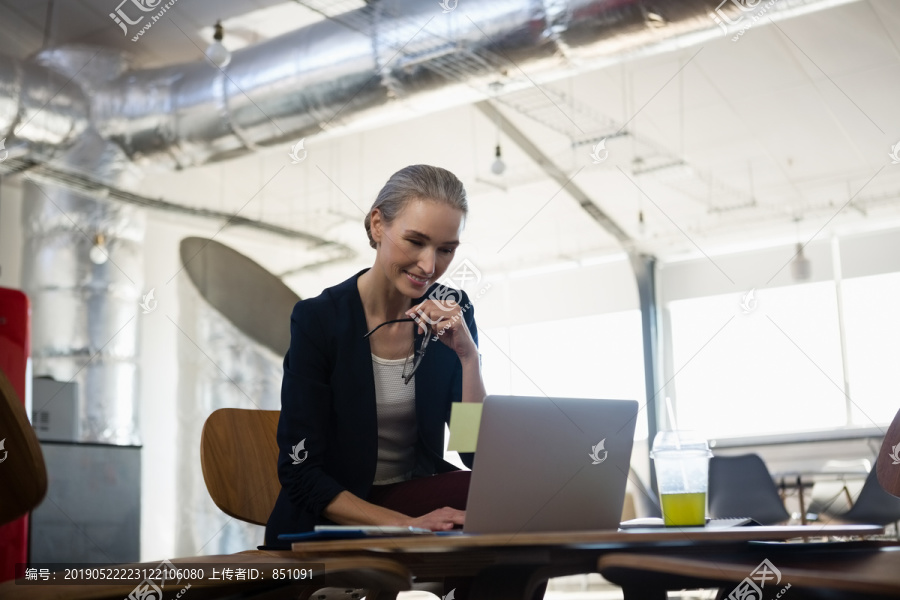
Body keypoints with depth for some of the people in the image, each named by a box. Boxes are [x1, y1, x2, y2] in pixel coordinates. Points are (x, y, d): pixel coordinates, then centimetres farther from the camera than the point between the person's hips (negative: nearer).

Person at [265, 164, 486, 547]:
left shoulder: (451, 311, -1)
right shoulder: (318, 319, -13)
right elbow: (301, 472, -14)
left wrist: (468, 355, -18)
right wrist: (406, 524, -25)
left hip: (418, 497, 5)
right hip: (328, 523, -5)